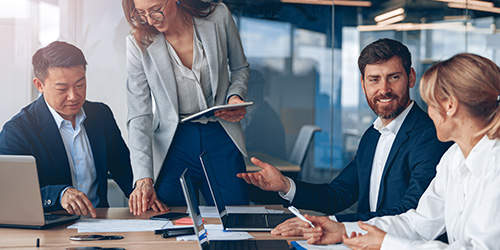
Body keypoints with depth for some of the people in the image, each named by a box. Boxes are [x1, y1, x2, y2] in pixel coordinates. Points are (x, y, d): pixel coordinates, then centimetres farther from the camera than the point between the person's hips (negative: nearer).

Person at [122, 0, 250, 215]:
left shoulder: (218, 17, -7)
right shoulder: (139, 44, -10)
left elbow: (240, 68, 12)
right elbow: (139, 116, -11)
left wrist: (235, 97, -10)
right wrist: (143, 179, -21)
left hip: (220, 138, 1)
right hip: (172, 142, -1)